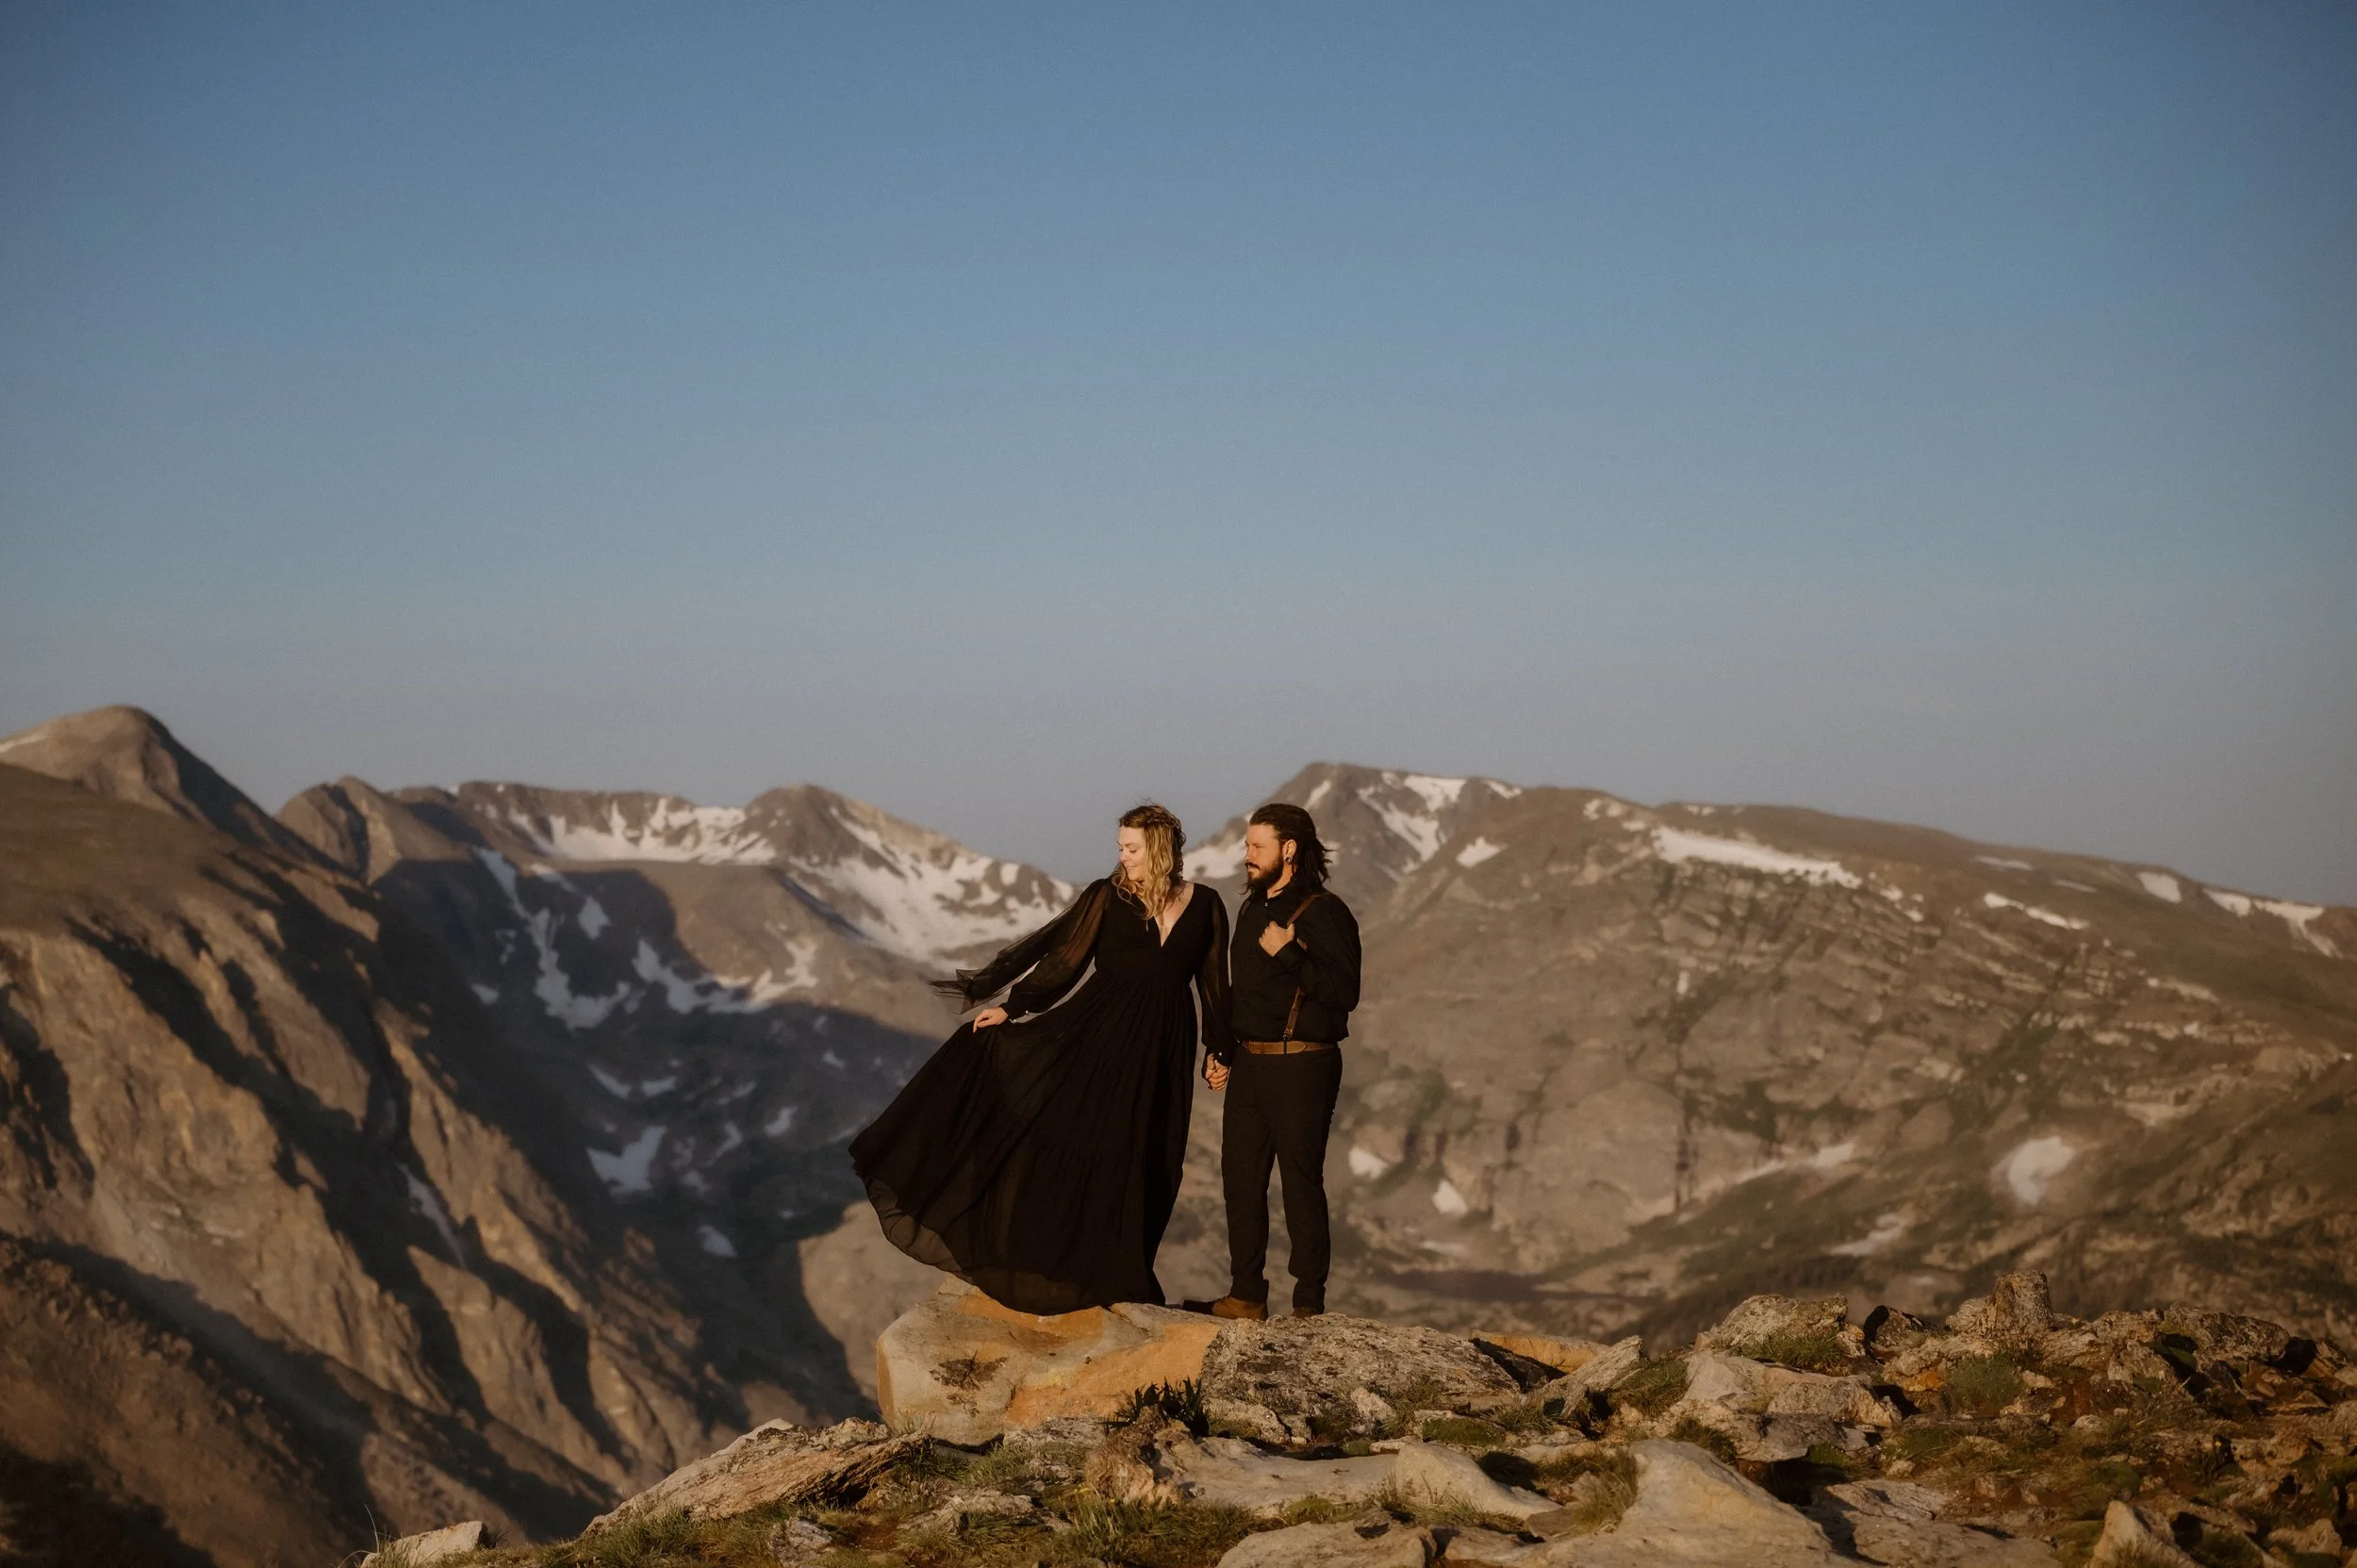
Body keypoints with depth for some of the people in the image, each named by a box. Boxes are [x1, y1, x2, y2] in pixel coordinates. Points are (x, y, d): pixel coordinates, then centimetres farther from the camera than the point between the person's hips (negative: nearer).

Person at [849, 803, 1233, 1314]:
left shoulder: (1205, 904, 4)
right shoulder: (1106, 896, -1)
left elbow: (1213, 980, 9)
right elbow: (1063, 959, -1)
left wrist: (1219, 1049, 8)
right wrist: (1012, 1008, -8)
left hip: (1164, 1043, 1)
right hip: (1100, 1028, -1)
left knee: (1140, 1162, 4)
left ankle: (1118, 1275, 17)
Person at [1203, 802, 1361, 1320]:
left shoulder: (1323, 913, -9)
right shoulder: (1252, 907, 16)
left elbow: (1345, 991, -18)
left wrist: (1288, 955, -23)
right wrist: (1219, 1053, 18)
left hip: (1302, 1066, -8)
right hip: (1249, 1063, 8)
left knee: (1301, 1182, -5)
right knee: (1241, 1179, 8)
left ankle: (1310, 1302, 1)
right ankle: (1246, 1293, 16)